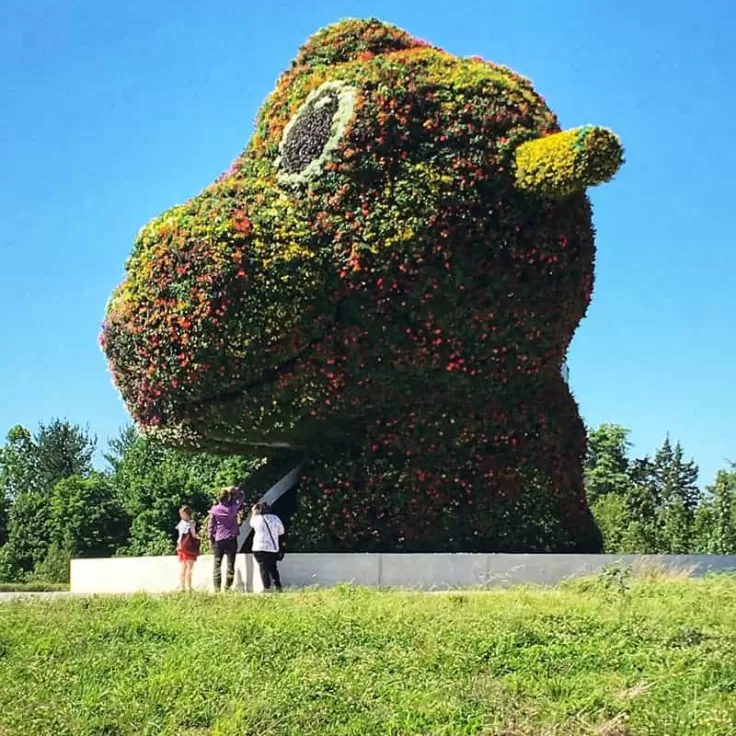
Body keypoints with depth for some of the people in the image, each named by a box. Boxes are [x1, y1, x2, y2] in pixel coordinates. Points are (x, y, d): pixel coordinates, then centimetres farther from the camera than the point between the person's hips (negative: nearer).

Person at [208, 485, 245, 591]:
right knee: (230, 564, 2)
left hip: (218, 540, 1)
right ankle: (227, 587, -2)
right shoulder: (233, 508, -6)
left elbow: (210, 526, 2)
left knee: (217, 564, 5)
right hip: (231, 539, -1)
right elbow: (242, 496, 10)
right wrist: (235, 491, 10)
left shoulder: (214, 510, -4)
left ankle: (217, 587, -1)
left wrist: (211, 539, 11)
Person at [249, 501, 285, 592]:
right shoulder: (275, 518, 2)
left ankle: (266, 588, -7)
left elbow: (251, 523, 19)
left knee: (263, 568, 0)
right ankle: (278, 586, 11)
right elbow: (281, 531, 11)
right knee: (273, 568, 15)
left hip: (260, 548, -3)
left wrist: (253, 512, 25)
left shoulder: (257, 518, -5)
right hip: (273, 548, 3)